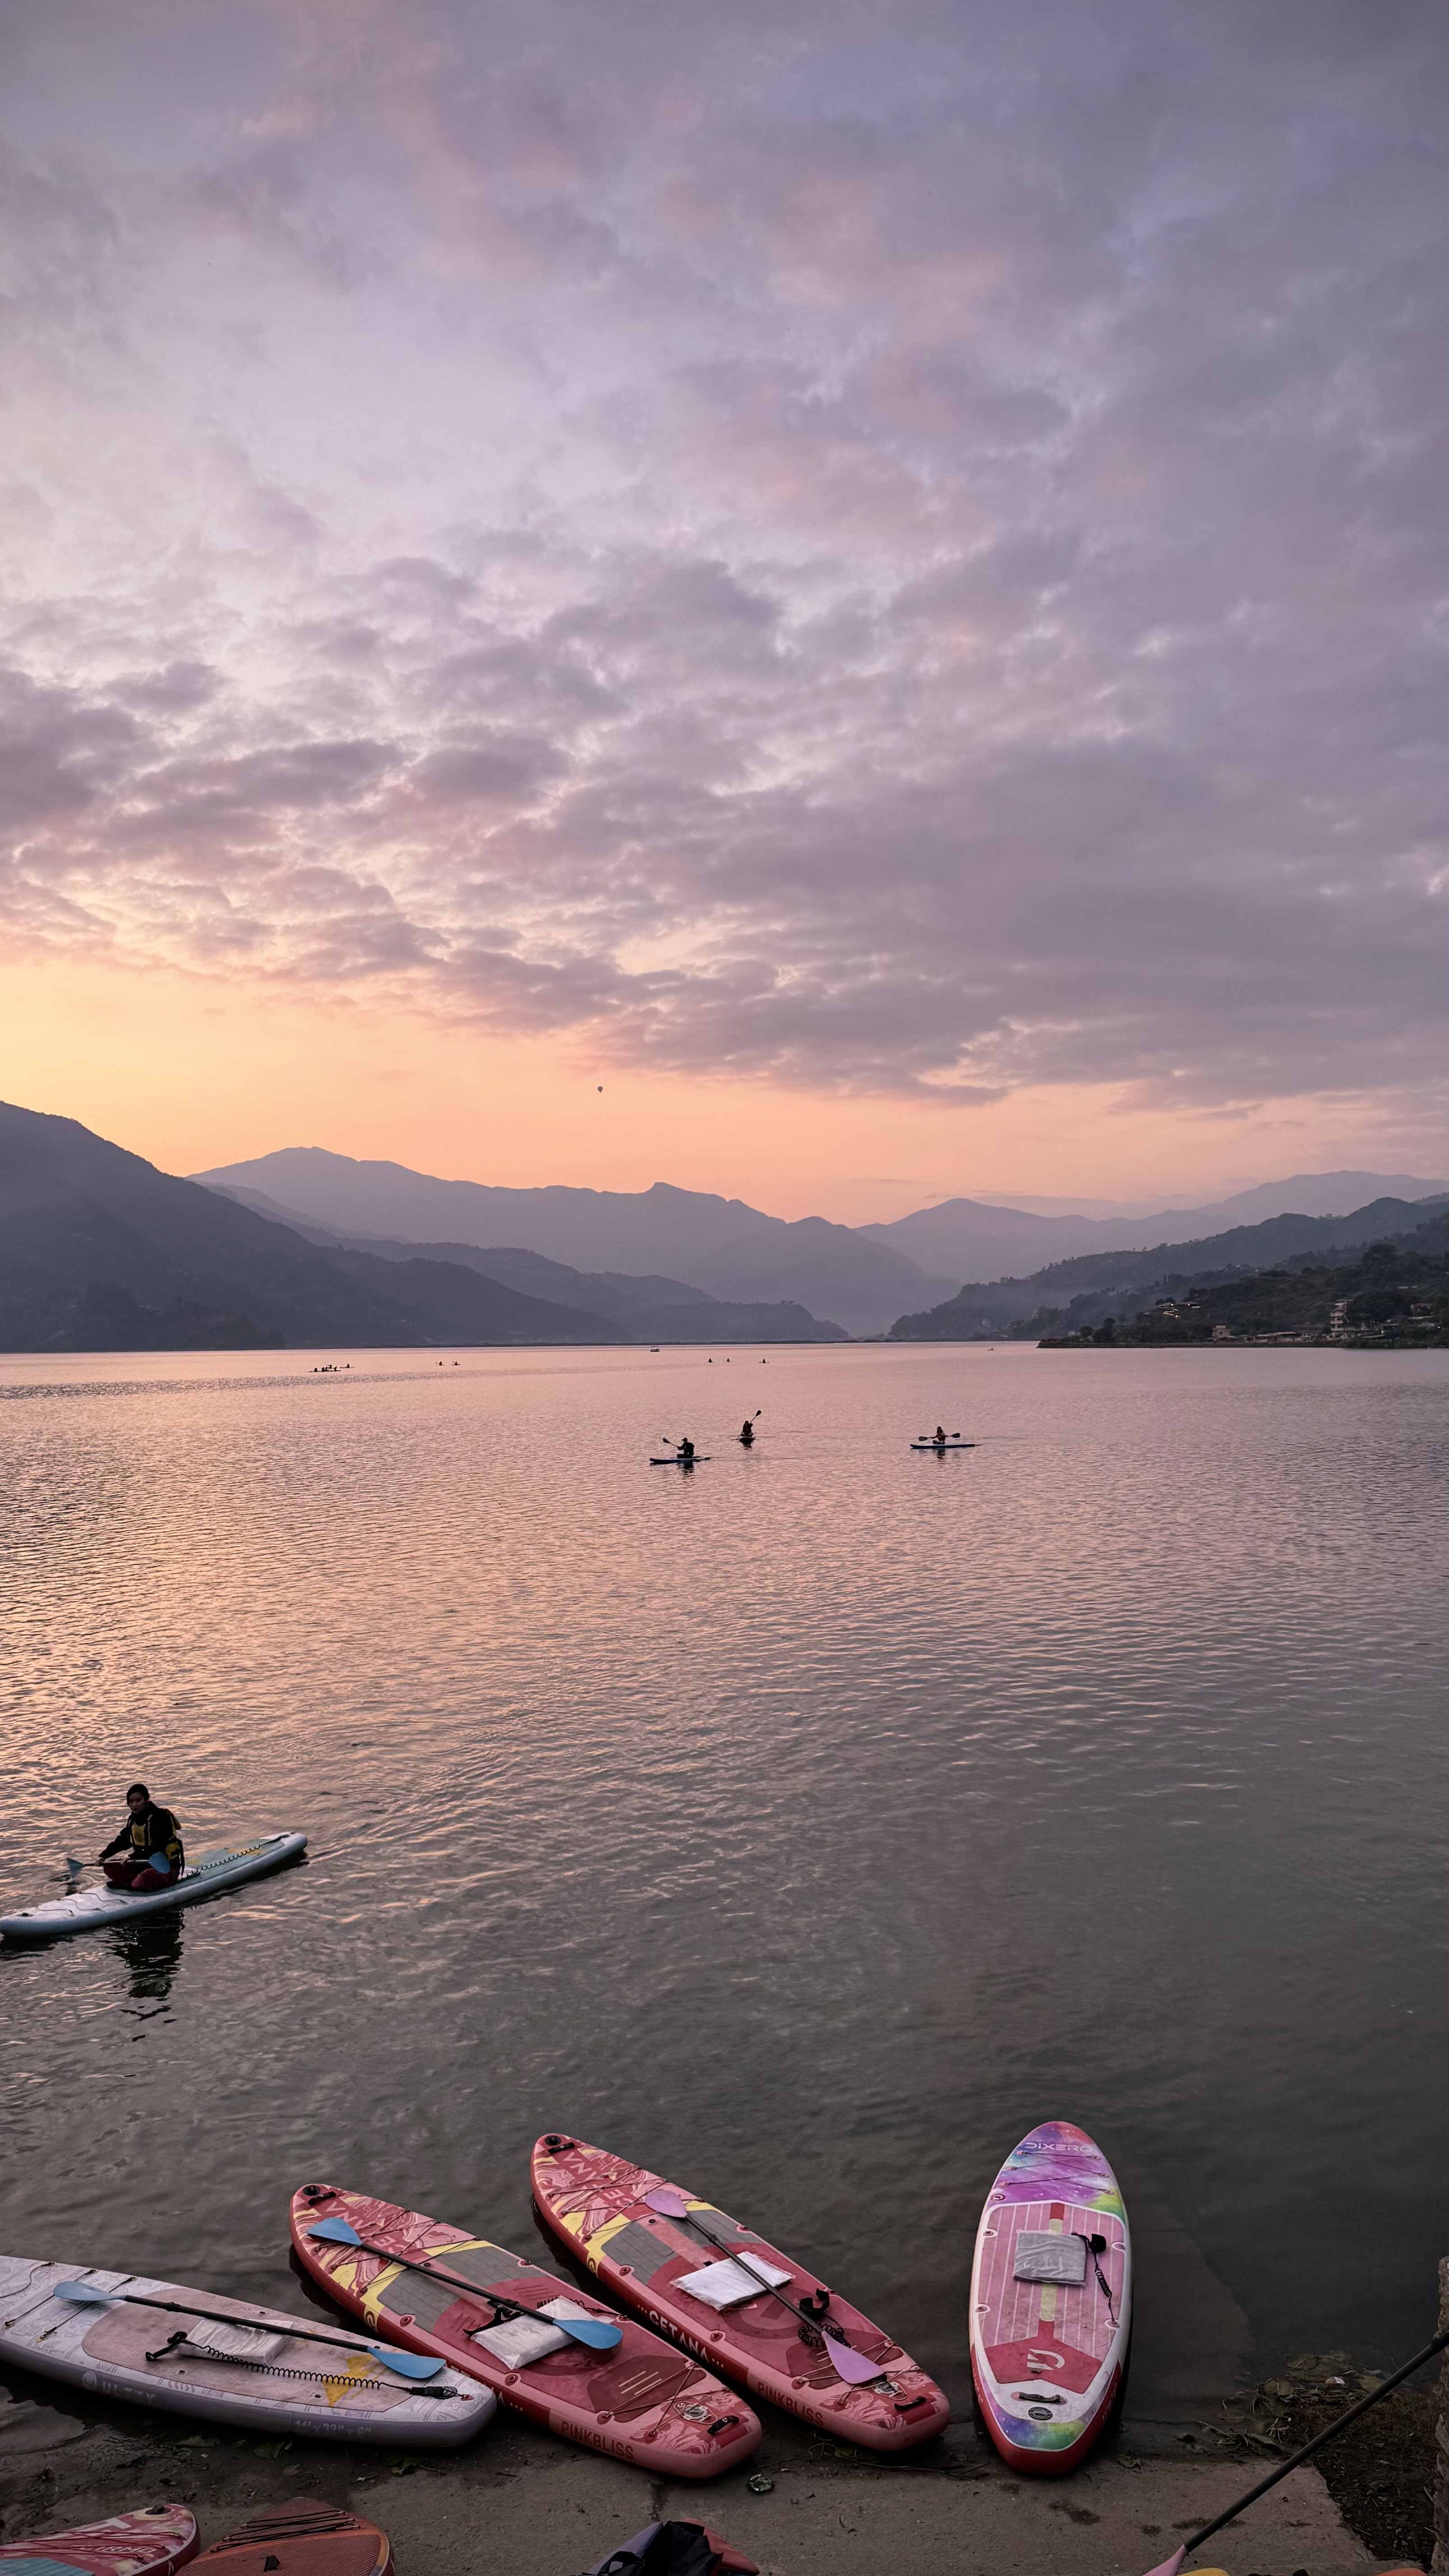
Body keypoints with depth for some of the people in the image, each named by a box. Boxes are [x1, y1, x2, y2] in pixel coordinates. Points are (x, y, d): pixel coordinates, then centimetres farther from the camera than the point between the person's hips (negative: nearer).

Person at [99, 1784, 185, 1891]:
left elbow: (158, 1848, -27)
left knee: (146, 1876, -40)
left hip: (166, 1867, -9)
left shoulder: (158, 1817, -18)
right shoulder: (134, 1819, 8)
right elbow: (121, 1842, 18)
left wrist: (133, 1857, -34)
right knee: (110, 1868, -2)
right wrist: (104, 1856, 5)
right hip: (144, 1865, 9)